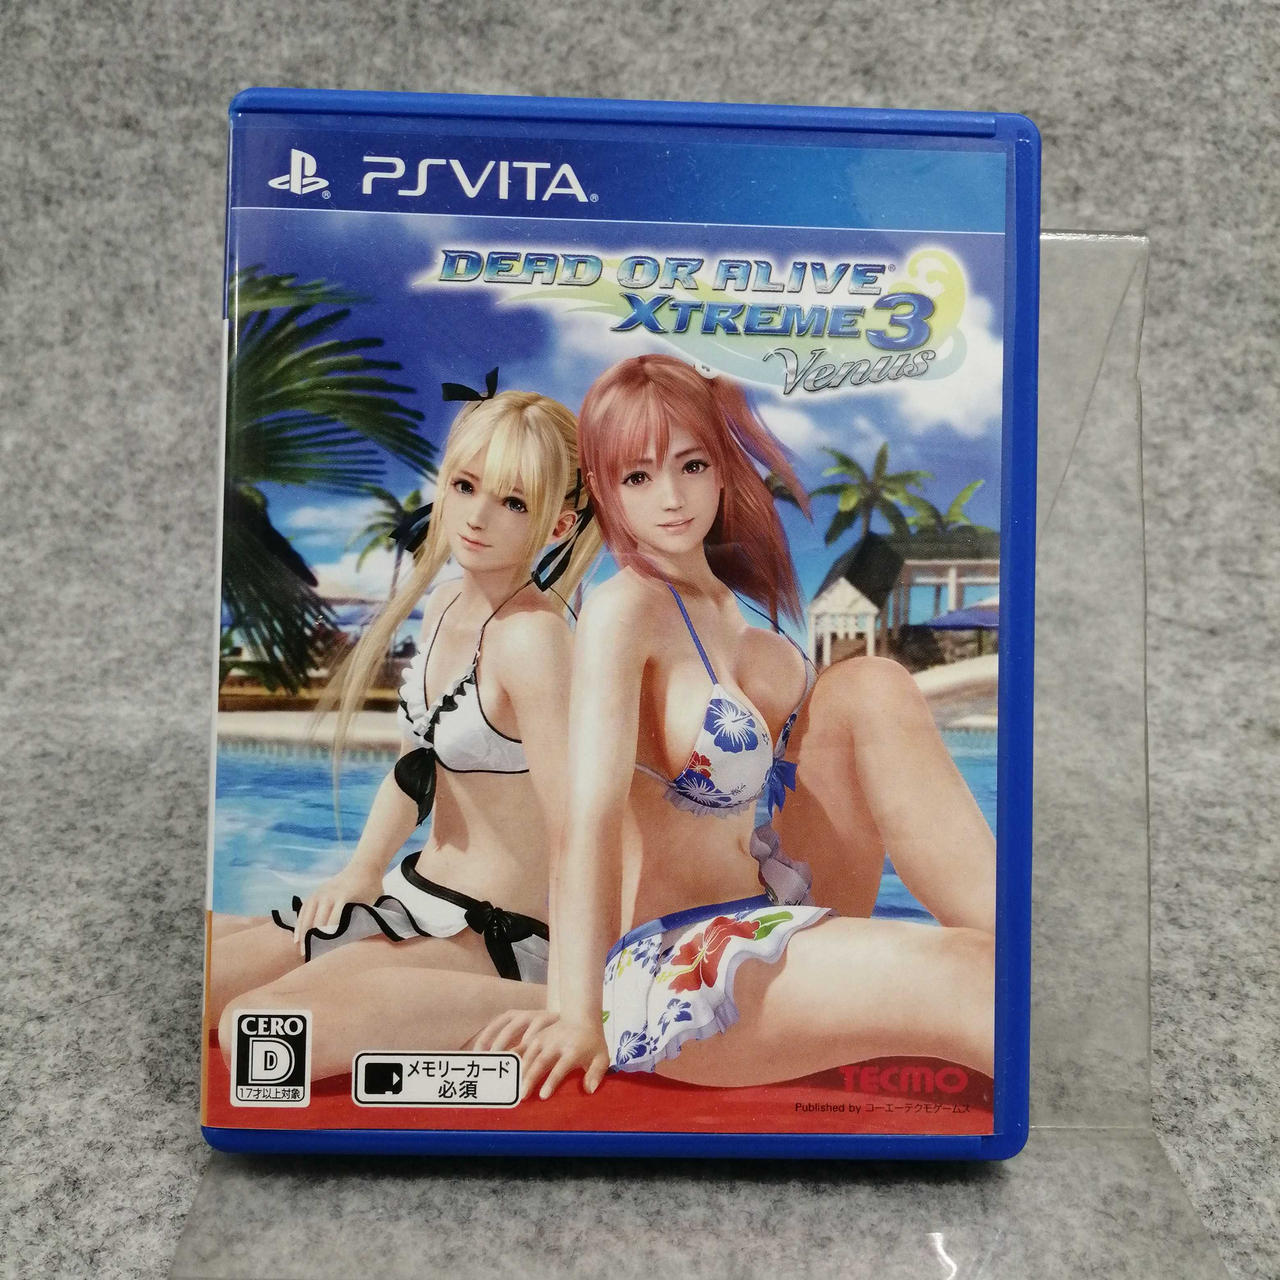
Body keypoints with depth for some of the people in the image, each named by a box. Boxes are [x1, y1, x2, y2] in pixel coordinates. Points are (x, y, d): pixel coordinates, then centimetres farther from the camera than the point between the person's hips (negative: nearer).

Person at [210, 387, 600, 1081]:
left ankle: (538, 1009, -14)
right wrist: (362, 869, 5)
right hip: (416, 896, 8)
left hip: (497, 937, -7)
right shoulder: (443, 607, 5)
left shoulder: (530, 634, -23)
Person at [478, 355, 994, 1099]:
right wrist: (581, 1015, -26)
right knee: (968, 978, -32)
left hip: (773, 912, 8)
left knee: (869, 689, -12)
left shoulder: (727, 593, 9)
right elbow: (592, 816, -23)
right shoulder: (626, 608, -16)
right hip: (674, 966, -8)